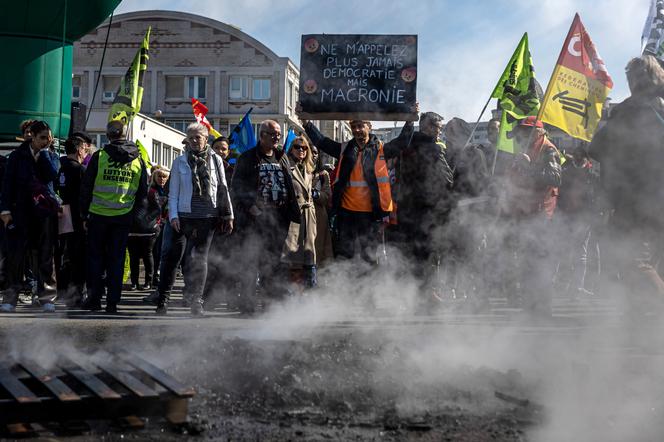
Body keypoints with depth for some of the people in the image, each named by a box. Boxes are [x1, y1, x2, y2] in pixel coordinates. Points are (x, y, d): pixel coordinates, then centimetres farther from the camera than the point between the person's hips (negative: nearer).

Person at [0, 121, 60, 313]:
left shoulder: (52, 157, 11)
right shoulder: (17, 156, 7)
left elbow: (51, 175, -9)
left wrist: (43, 152, -4)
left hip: (46, 212, 1)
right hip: (21, 211, -1)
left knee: (46, 255, 0)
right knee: (16, 254, -4)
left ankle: (47, 297, 3)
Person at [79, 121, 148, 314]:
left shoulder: (99, 156, -6)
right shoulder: (137, 159, 3)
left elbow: (86, 187, -3)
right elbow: (143, 191, 9)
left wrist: (84, 214, 5)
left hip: (99, 214, -2)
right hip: (124, 217, 2)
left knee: (96, 256, 10)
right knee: (117, 258, 7)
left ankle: (94, 297, 9)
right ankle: (112, 302, 7)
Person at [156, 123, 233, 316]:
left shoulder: (215, 160, 7)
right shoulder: (180, 162, 6)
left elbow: (223, 189, 9)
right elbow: (173, 192, 6)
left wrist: (228, 215, 7)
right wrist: (173, 215, -5)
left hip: (207, 217, 1)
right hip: (184, 215, 0)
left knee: (200, 258, 2)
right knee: (174, 256, -1)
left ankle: (196, 300, 7)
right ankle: (163, 298, 8)